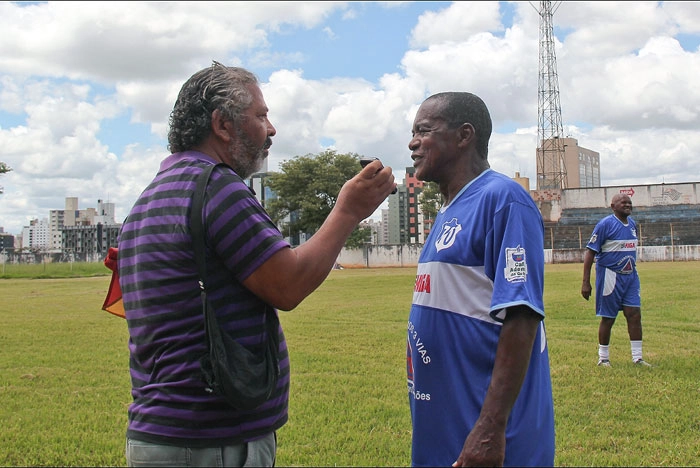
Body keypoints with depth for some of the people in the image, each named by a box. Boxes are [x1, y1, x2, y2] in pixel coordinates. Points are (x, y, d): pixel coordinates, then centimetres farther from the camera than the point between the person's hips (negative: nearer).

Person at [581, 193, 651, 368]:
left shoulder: (632, 224, 10)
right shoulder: (605, 224, -11)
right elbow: (590, 252, -12)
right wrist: (586, 282, -16)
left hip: (630, 276, 6)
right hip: (610, 276, -6)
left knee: (635, 314, 0)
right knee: (608, 318, 2)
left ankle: (637, 357, 7)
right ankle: (603, 358, 16)